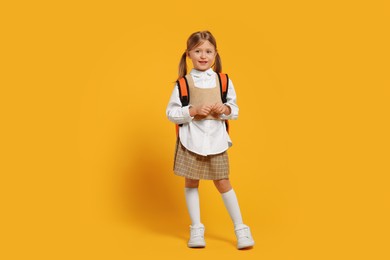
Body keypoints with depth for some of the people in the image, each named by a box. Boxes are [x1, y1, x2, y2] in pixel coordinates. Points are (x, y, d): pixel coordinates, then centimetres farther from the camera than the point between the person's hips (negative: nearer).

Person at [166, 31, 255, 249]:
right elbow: (171, 113, -4)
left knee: (223, 183, 6)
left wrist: (225, 109, -15)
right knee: (191, 183, 8)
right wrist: (194, 111, -17)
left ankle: (241, 228, 18)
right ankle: (196, 229, 23)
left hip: (216, 139, 1)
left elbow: (235, 111, 7)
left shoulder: (224, 81, 1)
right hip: (191, 140, 0)